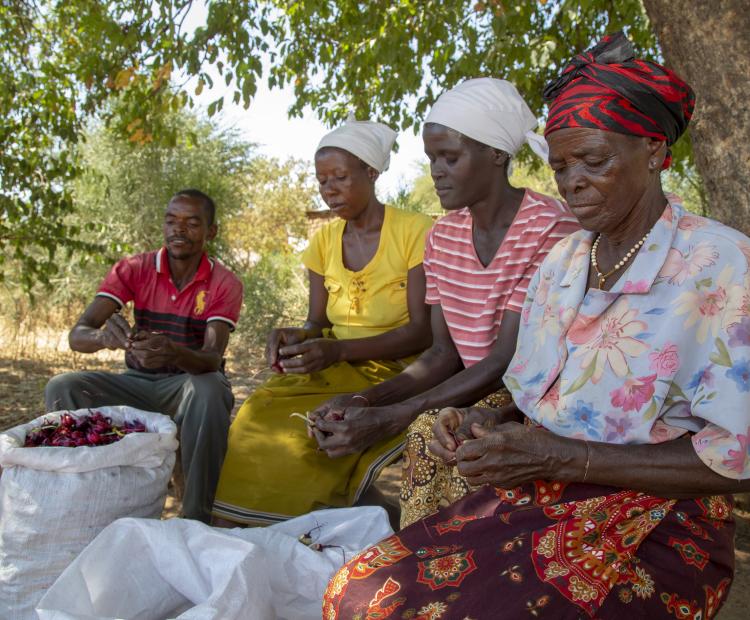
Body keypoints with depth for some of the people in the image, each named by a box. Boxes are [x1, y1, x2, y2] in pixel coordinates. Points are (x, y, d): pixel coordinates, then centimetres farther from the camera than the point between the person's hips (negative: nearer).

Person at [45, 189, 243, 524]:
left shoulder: (224, 283, -10)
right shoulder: (133, 269, -5)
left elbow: (212, 358, -23)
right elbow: (77, 335, -15)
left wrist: (173, 352, -48)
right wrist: (103, 336, -42)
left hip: (193, 381, -2)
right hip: (138, 381, 3)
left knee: (209, 393, -38)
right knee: (62, 388, -22)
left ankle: (198, 518, -27)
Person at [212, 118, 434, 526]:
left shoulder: (414, 232, -7)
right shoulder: (324, 240, 10)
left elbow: (424, 331, -12)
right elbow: (317, 324, 13)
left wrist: (339, 350, -24)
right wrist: (293, 338, -12)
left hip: (394, 373, -4)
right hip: (332, 371, 5)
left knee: (312, 433, -29)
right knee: (258, 415, -22)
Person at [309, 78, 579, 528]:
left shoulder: (550, 229, -16)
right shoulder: (443, 237, 6)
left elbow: (507, 362, -22)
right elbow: (444, 354, 5)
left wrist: (387, 419, -27)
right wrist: (365, 401, -13)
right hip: (479, 399, 5)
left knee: (433, 431, -28)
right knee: (430, 432, -25)